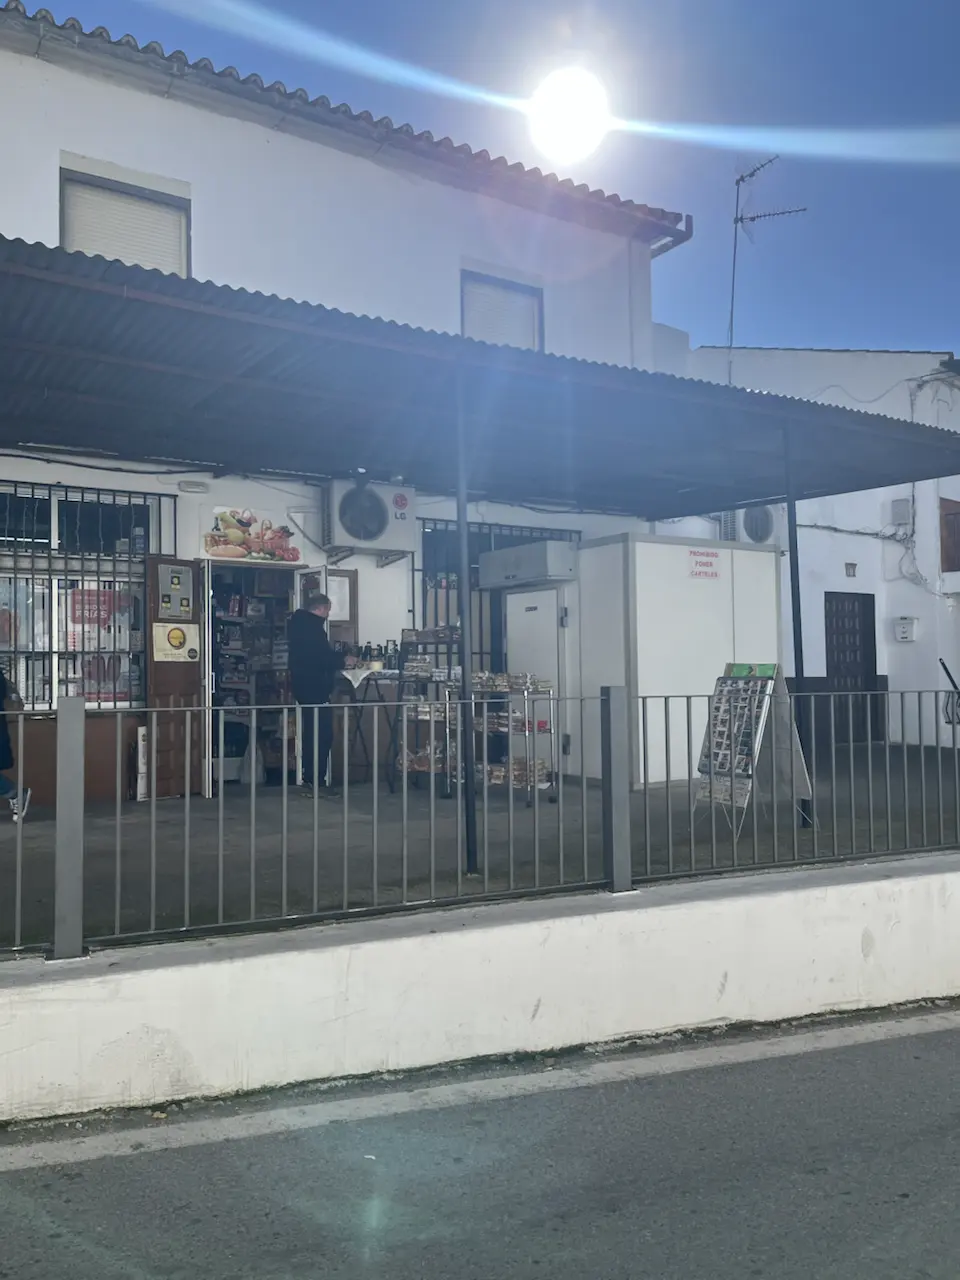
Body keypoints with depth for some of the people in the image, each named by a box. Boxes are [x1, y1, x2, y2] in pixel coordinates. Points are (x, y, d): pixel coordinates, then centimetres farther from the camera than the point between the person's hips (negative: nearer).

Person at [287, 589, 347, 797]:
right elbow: (323, 656, -20)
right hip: (315, 688, -10)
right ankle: (316, 782, -7)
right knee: (323, 735, -7)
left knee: (312, 733, 14)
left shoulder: (299, 623, 16)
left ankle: (310, 780, 17)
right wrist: (342, 661, -3)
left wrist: (336, 659, 16)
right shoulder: (312, 626, -15)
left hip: (305, 686, 10)